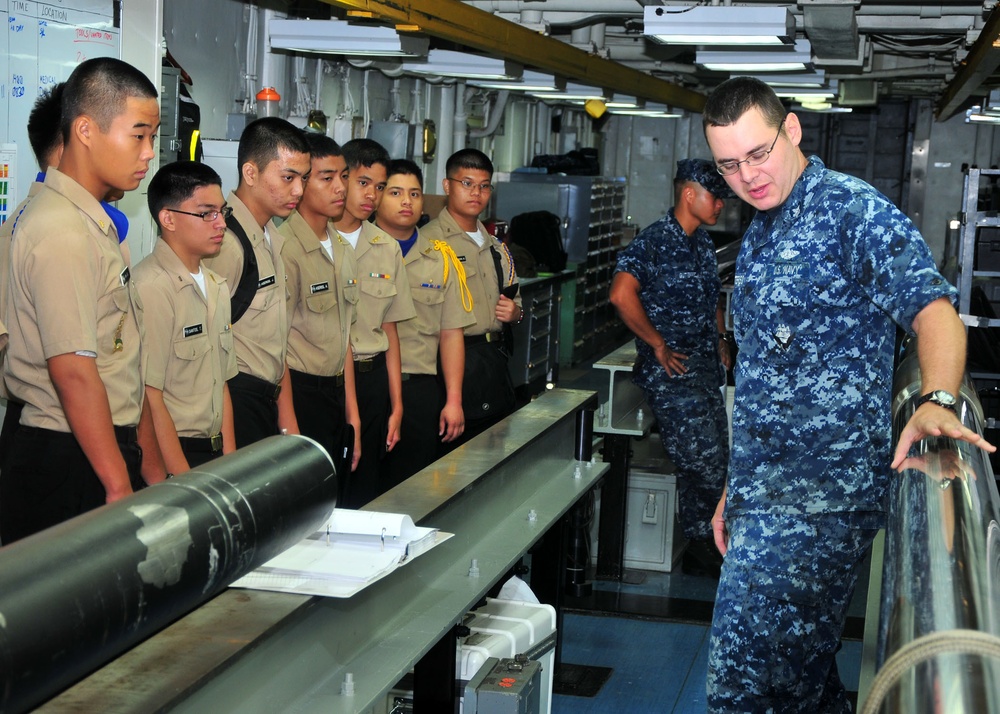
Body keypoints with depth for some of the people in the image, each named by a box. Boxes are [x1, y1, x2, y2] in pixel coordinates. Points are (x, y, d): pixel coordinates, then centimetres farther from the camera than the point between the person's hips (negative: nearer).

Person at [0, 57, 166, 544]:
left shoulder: (94, 224, 15)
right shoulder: (62, 233, -15)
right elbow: (73, 372, -21)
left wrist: (151, 469, 17)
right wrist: (120, 487, -19)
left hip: (110, 453, 9)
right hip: (70, 466, -9)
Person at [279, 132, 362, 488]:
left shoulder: (343, 250, 11)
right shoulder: (285, 248, -15)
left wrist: (352, 415, 15)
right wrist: (289, 428, -14)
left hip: (335, 392, 8)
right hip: (301, 391, -8)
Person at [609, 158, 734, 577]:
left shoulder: (703, 244, 15)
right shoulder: (655, 242, -12)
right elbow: (621, 294, -26)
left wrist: (720, 339, 17)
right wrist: (659, 345, -20)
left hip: (707, 369, 9)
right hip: (671, 372, -9)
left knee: (715, 464, 10)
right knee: (704, 464, -11)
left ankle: (704, 552, 22)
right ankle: (700, 549, 3)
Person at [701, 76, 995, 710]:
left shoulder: (854, 211, -9)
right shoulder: (761, 236, 18)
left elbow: (932, 306, -23)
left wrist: (937, 402, -42)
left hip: (822, 495, -9)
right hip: (765, 492, 9)